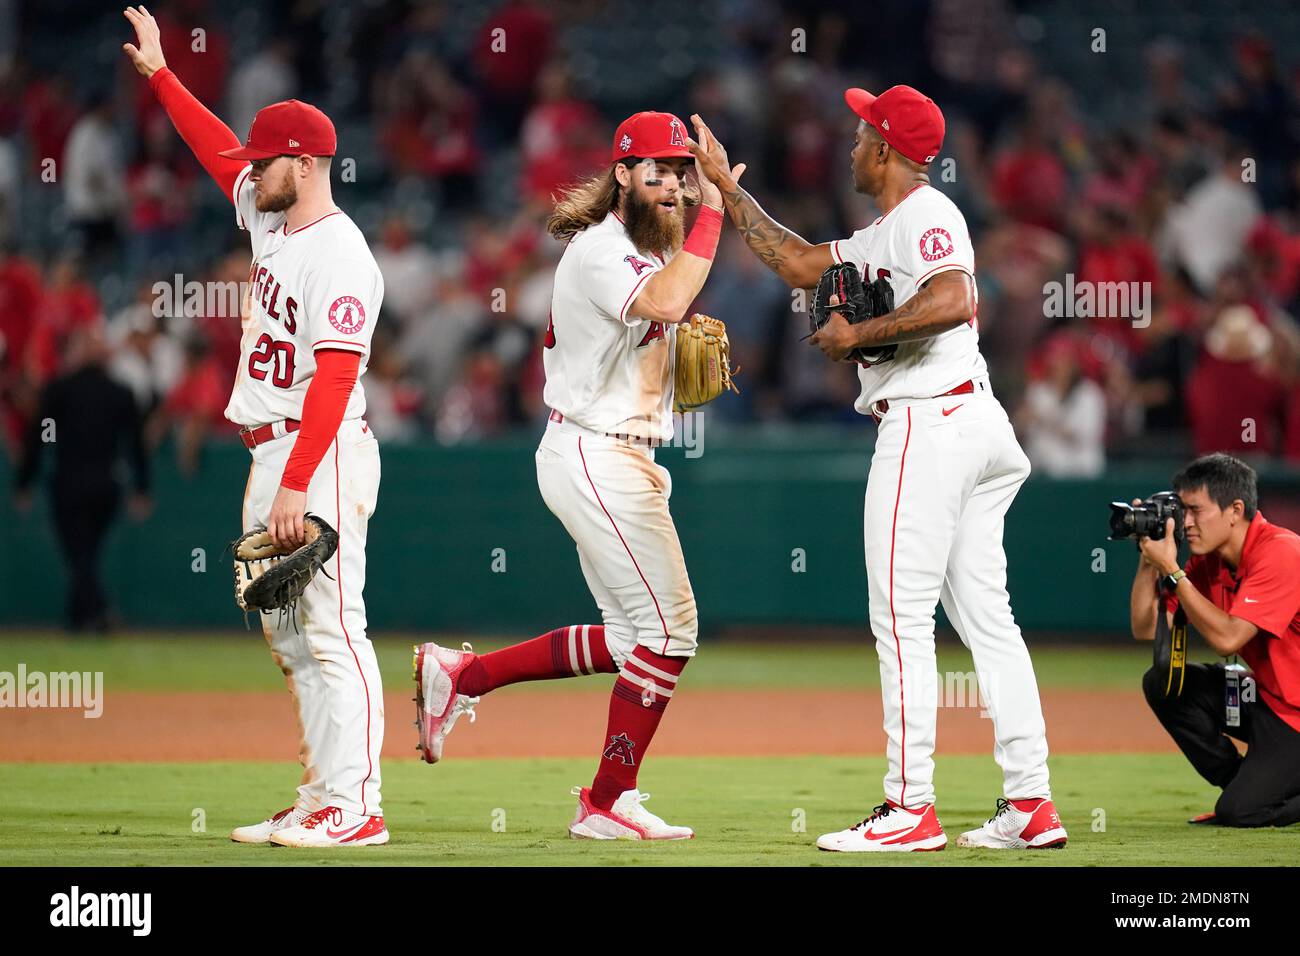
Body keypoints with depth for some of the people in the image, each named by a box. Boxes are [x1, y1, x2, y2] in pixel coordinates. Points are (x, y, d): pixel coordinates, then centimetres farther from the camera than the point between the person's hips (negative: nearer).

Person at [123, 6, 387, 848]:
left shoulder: (340, 255, -16)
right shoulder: (270, 219, 12)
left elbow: (334, 379, -23)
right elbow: (220, 149, 29)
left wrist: (296, 487, -27)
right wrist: (159, 74, 27)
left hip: (324, 458, -10)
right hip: (271, 454, 10)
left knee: (332, 631, -12)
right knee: (289, 636, 10)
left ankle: (355, 808, -14)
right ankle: (322, 799, 14)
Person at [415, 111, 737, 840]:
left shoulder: (647, 251, 16)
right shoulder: (600, 251, -17)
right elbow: (664, 302, -36)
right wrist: (711, 212, -31)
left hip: (623, 462, 10)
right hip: (594, 458, -10)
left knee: (632, 639, 14)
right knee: (669, 628, -9)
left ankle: (460, 675, 19)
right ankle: (608, 805, -1)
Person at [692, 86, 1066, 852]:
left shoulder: (925, 214, -9)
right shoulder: (887, 233, 22)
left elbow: (953, 301, -27)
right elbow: (801, 265, 29)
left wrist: (859, 333, -17)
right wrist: (726, 185, 30)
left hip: (928, 423, -10)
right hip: (974, 421, 10)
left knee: (901, 616, -8)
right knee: (985, 616, 7)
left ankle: (912, 808, -10)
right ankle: (1032, 806, 5)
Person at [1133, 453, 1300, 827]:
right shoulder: (1208, 560, 3)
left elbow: (1227, 638, -30)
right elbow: (1146, 629, 3)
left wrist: (1171, 571, -26)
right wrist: (1148, 559, -8)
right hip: (1267, 698, 9)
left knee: (1238, 813, -19)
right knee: (1163, 682, -1)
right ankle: (1244, 785, 8)